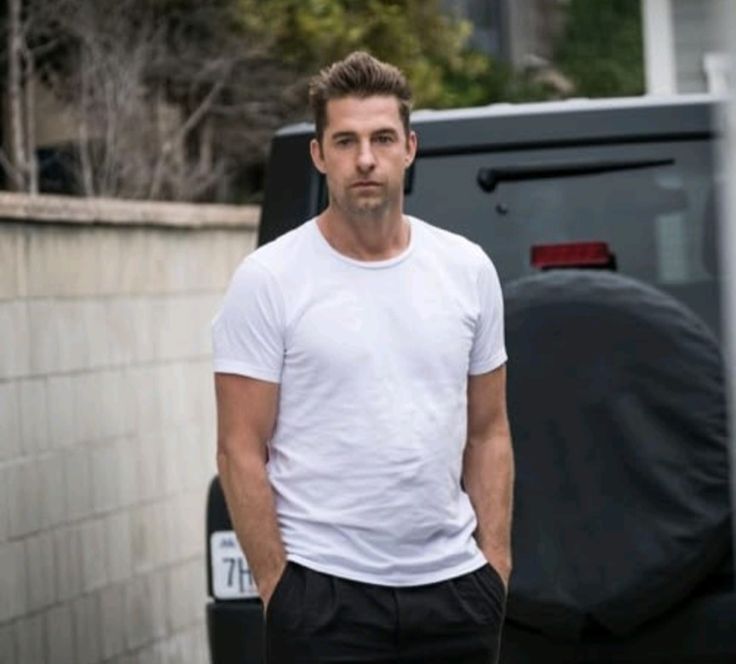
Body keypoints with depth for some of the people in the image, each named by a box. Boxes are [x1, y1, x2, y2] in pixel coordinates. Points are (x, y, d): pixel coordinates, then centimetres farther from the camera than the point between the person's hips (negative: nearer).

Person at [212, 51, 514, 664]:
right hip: (325, 593, -4)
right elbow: (242, 451, -8)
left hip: (452, 588, 5)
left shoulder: (467, 269, 5)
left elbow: (488, 431, 11)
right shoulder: (269, 280, -8)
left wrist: (496, 558, 3)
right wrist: (277, 586, -12)